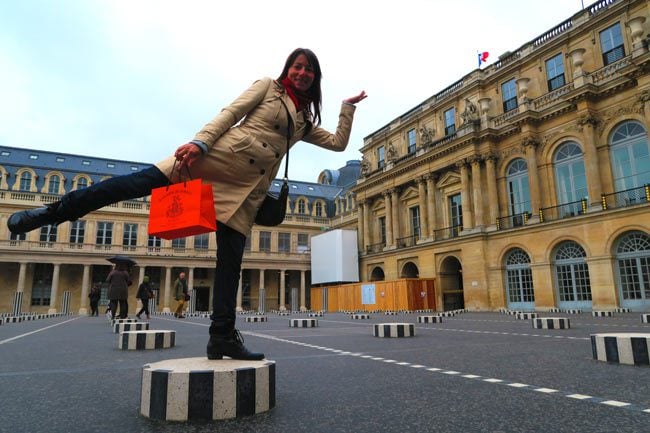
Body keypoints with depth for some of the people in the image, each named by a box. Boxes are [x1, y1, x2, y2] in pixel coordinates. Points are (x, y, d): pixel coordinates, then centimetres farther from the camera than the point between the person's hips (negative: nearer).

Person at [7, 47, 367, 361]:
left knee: (231, 259, -2)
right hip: (220, 154, -3)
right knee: (143, 181, -17)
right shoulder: (268, 86, 12)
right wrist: (199, 141, -13)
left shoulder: (305, 121, 24)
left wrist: (348, 106, 22)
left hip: (247, 188, 4)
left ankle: (223, 338, 0)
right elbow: (230, 113, 1)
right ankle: (53, 212, -4)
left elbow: (338, 142, 26)